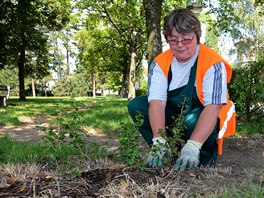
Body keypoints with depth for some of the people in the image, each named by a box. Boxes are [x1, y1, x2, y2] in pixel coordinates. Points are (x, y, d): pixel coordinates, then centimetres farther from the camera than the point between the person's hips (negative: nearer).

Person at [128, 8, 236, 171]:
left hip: (202, 123, -4)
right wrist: (159, 141, -37)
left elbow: (212, 107, -31)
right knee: (136, 105, -14)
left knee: (191, 119, -38)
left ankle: (207, 155, -7)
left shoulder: (213, 63, -21)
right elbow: (157, 101, -21)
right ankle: (165, 152, -10)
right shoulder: (160, 63, -10)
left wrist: (193, 146, -44)